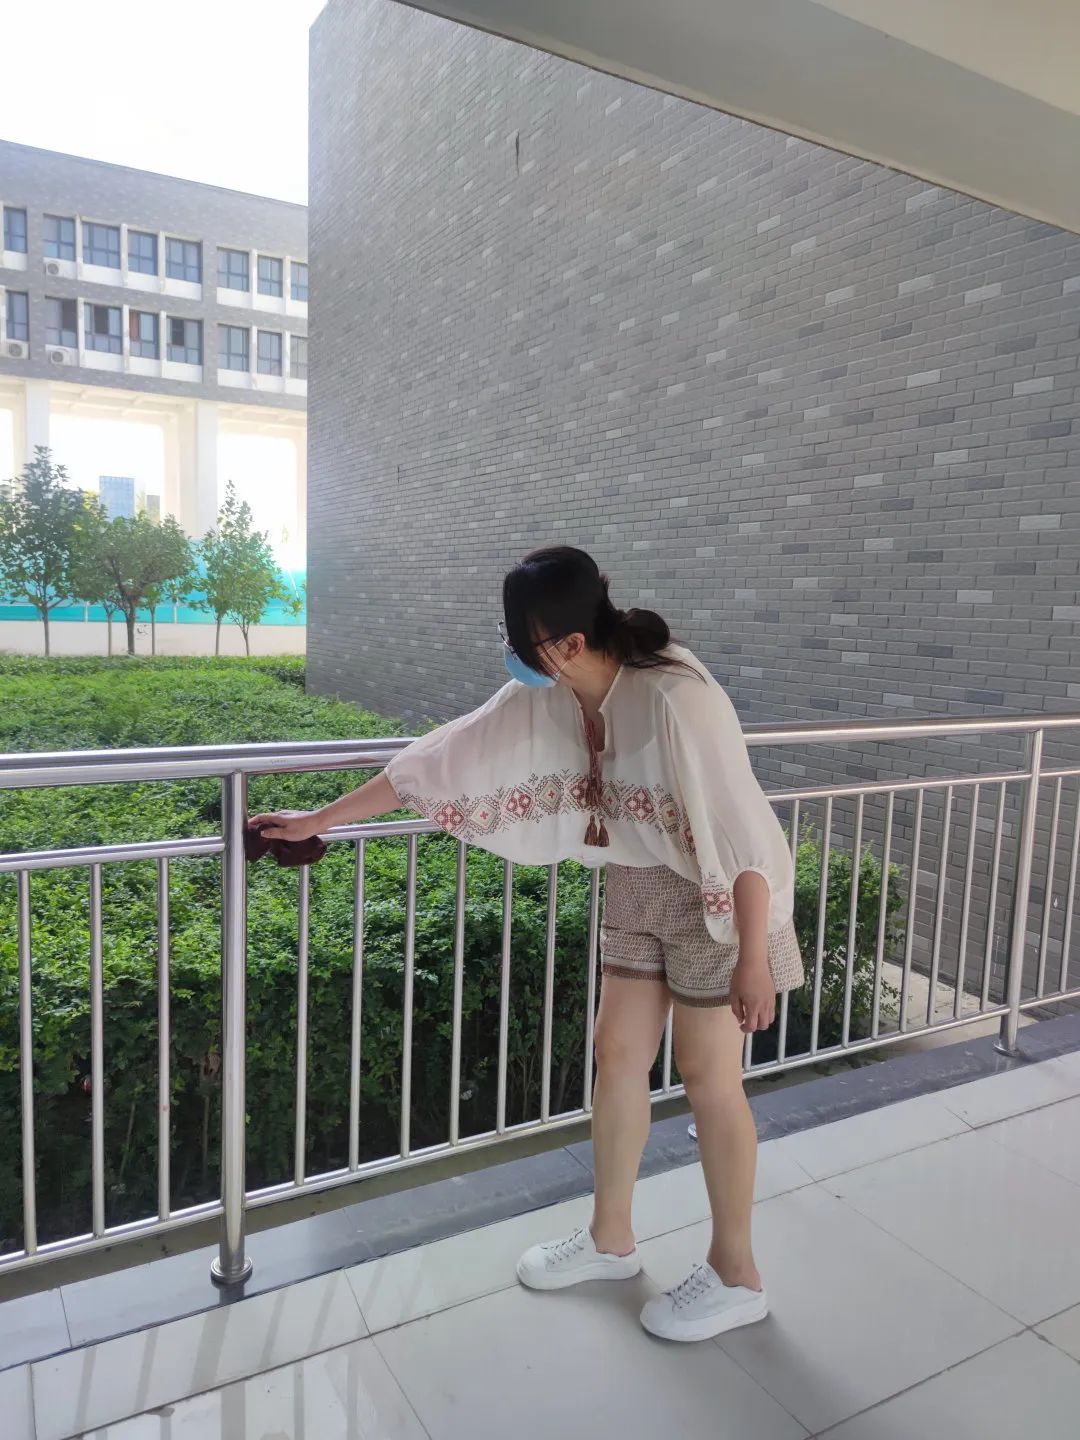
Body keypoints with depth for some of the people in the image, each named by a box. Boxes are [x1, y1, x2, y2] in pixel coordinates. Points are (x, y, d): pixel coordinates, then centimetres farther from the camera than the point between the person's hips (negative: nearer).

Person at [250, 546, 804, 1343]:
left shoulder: (677, 699, -31)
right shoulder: (542, 698, -9)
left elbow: (741, 832, -27)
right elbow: (442, 758, -4)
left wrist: (754, 959, -24)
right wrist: (317, 819, 1)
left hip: (716, 895, -7)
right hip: (637, 888, 7)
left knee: (707, 1075, 4)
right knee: (619, 1054, 14)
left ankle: (735, 1274, 26)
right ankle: (610, 1239, 35)